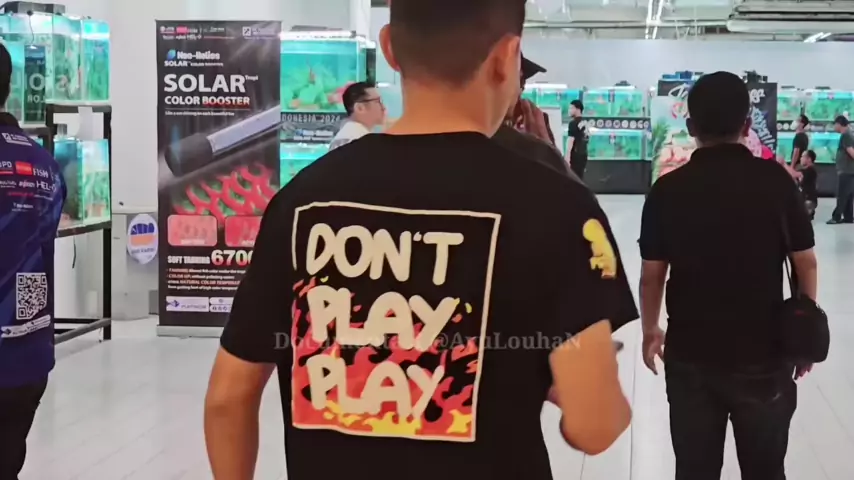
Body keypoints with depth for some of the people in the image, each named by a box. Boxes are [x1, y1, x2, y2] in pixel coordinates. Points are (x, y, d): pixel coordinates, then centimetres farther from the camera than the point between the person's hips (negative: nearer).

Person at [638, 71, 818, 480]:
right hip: (763, 354, 0)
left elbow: (651, 275, -2)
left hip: (690, 354, 1)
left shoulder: (668, 189, -6)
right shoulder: (776, 180, -7)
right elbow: (805, 262, -3)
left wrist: (650, 330, 14)